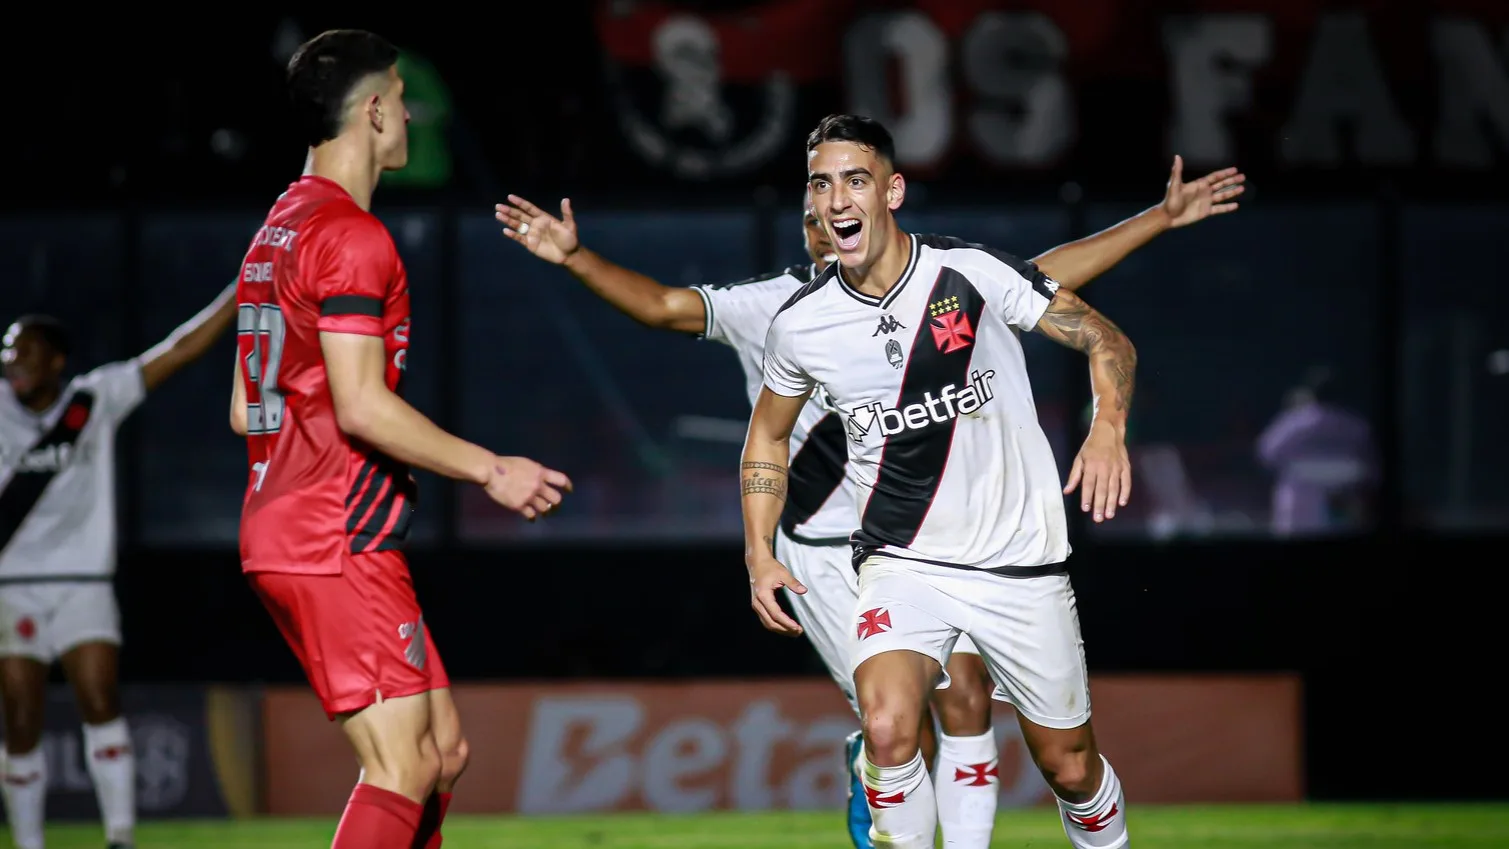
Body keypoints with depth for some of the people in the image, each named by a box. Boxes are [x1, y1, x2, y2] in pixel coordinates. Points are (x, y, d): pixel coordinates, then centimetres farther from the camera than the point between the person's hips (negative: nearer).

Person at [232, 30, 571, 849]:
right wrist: (490, 470, -12)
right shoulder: (352, 236, -13)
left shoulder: (278, 230, 18)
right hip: (340, 545, -10)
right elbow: (360, 405, -20)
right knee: (400, 770, -12)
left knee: (441, 749, 12)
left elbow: (244, 410, 20)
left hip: (283, 536, 10)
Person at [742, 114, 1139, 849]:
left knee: (1068, 764, 9)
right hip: (902, 563, 1)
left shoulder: (973, 273, -12)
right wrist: (759, 552, 3)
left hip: (1020, 561, -1)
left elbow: (1105, 340, -7)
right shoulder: (801, 323, -4)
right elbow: (769, 433, 14)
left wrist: (1108, 426, -26)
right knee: (887, 728, -27)